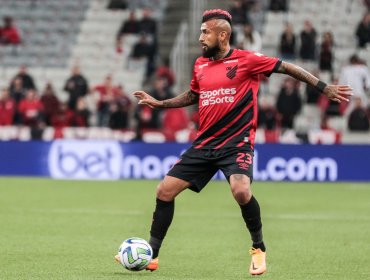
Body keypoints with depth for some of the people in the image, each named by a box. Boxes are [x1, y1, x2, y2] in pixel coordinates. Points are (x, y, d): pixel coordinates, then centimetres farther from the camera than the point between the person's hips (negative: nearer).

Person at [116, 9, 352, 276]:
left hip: (237, 142, -6)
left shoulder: (246, 60, -7)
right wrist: (158, 103, 18)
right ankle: (151, 254, 12)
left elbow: (287, 68, -3)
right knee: (165, 190, 0)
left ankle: (259, 248, -7)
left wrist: (325, 88, -6)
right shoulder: (200, 65, 10)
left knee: (241, 190, -30)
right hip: (205, 143, 6)